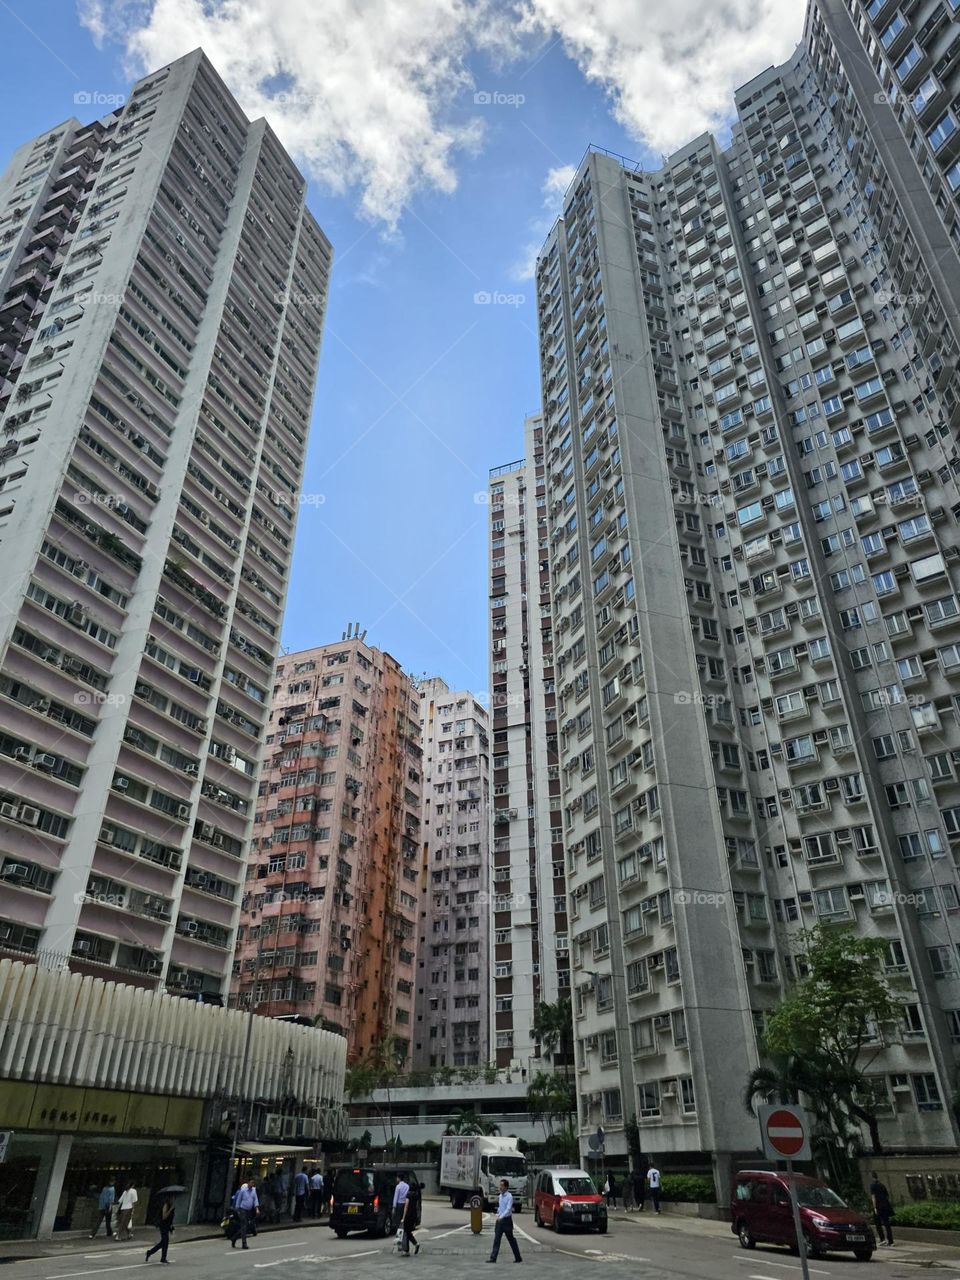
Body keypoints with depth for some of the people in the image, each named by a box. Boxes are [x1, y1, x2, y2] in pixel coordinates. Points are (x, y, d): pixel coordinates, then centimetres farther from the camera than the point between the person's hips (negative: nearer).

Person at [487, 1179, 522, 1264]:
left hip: (507, 1220, -6)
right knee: (496, 1239, 0)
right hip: (500, 1220, 6)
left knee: (511, 1239, 6)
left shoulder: (509, 1197, -15)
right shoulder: (500, 1196, 8)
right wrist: (498, 1214, 8)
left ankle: (518, 1258, 19)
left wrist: (501, 1217, -34)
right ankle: (493, 1257, 1)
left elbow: (508, 1209, -24)